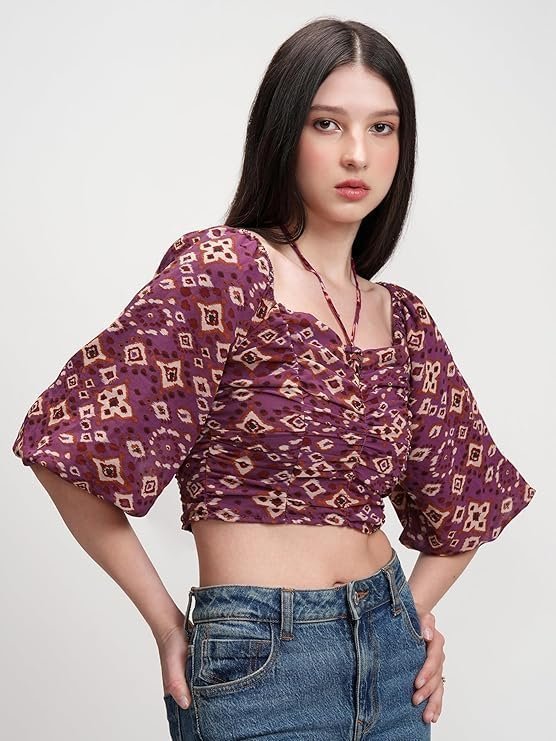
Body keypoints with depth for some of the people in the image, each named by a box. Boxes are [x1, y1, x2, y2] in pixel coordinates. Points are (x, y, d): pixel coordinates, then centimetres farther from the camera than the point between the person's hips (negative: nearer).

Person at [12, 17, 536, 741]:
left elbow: (473, 490, 19)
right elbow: (70, 441, -15)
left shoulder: (406, 320, 6)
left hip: (391, 655, 5)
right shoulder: (222, 272, -11)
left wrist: (413, 609, 7)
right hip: (261, 664, -5)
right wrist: (167, 622, -8)